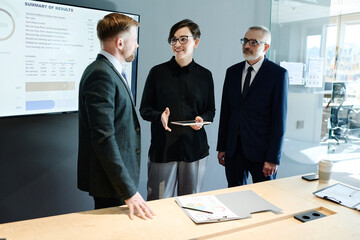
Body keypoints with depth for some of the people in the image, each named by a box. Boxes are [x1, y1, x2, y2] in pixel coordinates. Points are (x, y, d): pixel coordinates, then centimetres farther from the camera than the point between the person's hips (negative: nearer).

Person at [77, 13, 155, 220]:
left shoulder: (111, 72, 13)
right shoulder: (101, 74, -20)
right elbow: (103, 139, -26)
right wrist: (129, 191, -24)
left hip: (118, 177, 10)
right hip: (110, 180, -10)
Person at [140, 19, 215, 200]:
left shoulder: (205, 75, 6)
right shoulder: (158, 72, 1)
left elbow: (211, 110, 14)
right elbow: (144, 109, 5)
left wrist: (202, 119, -9)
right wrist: (159, 116, -16)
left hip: (195, 148, 2)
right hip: (163, 147, -1)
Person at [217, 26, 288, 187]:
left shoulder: (278, 74, -6)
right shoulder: (232, 72, 9)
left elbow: (279, 118, -9)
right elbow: (225, 112, 10)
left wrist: (273, 158, -13)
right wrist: (221, 147, 8)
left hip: (261, 149, -4)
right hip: (234, 148, 4)